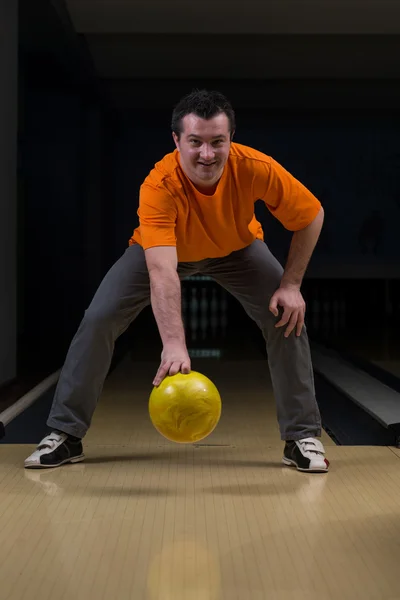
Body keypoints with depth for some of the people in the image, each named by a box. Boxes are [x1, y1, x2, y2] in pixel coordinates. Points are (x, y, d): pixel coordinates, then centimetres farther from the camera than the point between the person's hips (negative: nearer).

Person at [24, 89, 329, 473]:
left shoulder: (255, 168, -35)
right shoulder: (159, 186, -41)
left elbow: (311, 216, -19)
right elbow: (161, 272, -52)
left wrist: (290, 286, -21)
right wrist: (173, 344, -65)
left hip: (236, 248, 1)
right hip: (163, 249, -1)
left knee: (287, 318, -16)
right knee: (98, 319, -13)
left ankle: (302, 437, 0)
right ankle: (64, 434, 3)